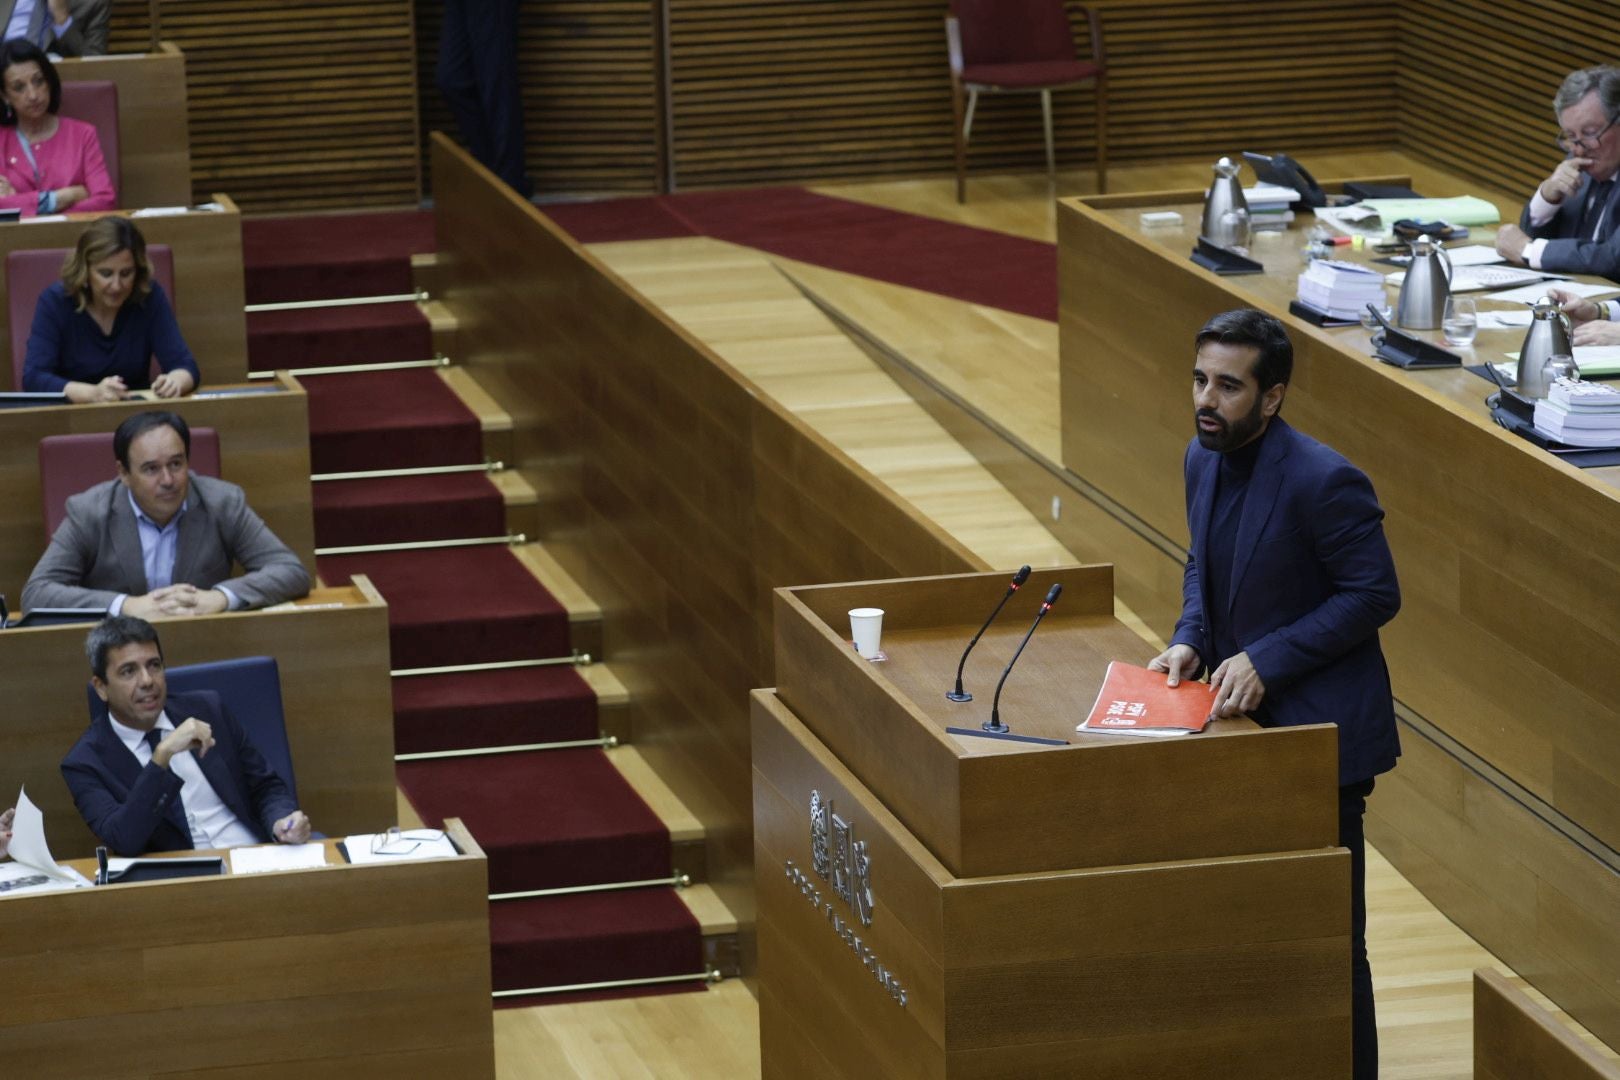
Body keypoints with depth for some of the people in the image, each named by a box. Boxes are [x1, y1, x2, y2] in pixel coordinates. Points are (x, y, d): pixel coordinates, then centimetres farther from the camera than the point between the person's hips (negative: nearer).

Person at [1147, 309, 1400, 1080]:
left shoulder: (1322, 481, -23)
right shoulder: (1204, 459, 2)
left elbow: (1374, 595, -18)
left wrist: (1267, 659, -22)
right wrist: (1190, 640, -2)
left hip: (1319, 731, -8)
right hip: (1244, 722, 8)